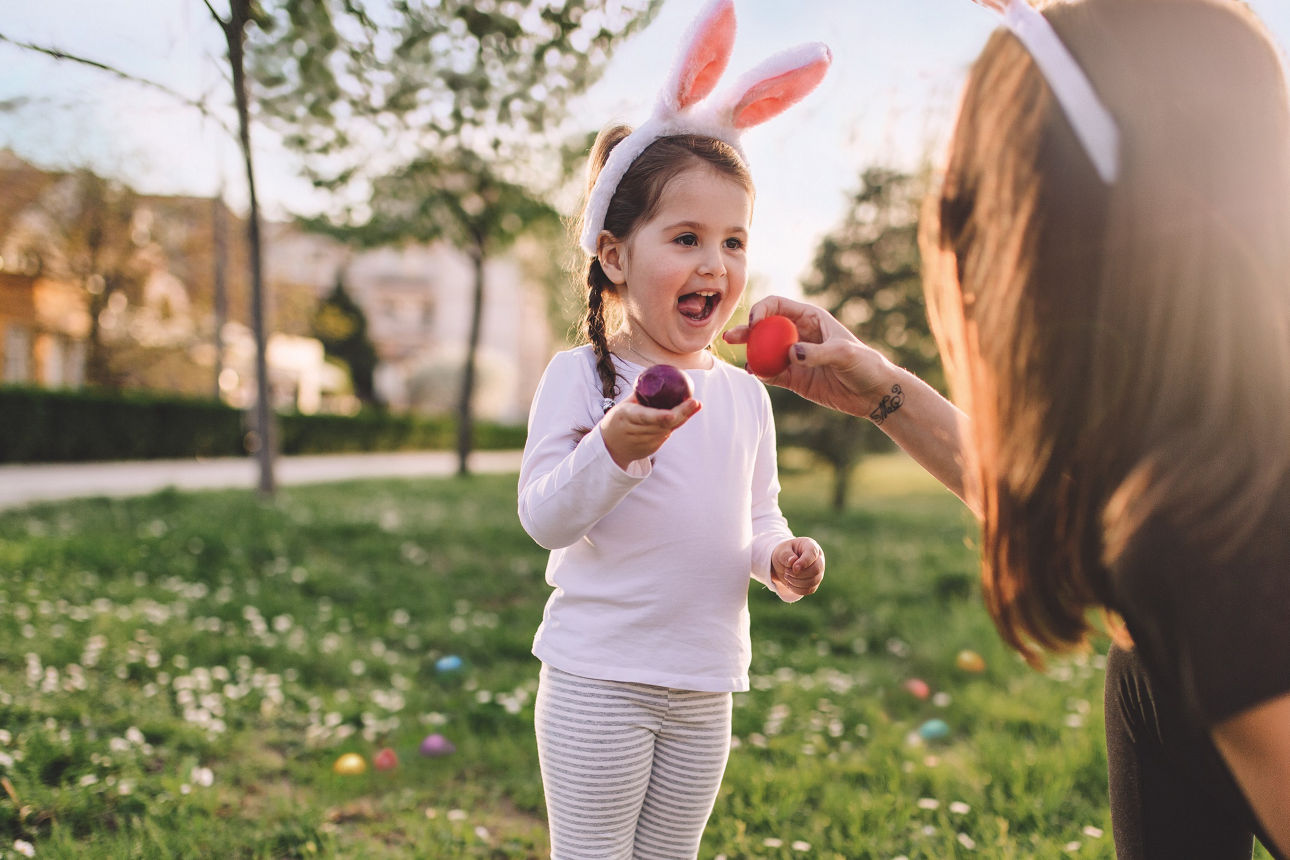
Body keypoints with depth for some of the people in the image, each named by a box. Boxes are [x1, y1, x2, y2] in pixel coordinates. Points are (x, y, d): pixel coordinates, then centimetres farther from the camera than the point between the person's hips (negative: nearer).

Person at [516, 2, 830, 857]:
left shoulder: (746, 394, 7)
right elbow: (543, 516, -16)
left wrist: (782, 556, -6)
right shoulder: (580, 376, -9)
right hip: (598, 679, -5)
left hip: (704, 689, 5)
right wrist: (610, 450, -34)